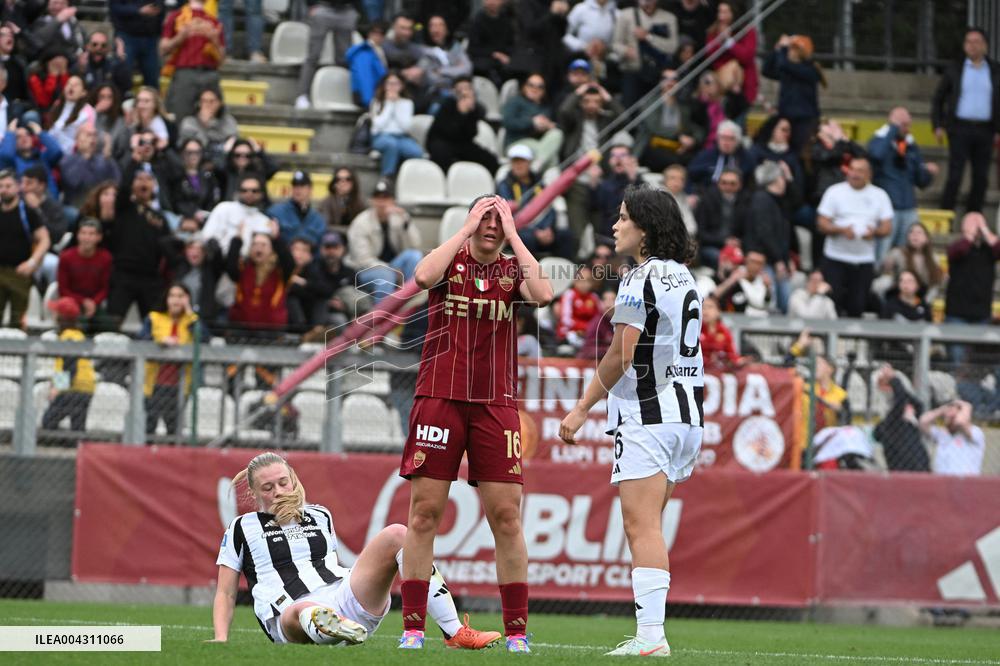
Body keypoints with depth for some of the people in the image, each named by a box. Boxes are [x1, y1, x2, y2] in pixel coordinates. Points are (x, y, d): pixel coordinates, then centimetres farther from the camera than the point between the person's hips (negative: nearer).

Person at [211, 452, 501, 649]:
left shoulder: (320, 516, 26)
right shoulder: (241, 529, 16)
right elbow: (226, 594, 14)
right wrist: (221, 639, -1)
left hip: (346, 600, 5)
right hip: (291, 620, -5)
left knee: (396, 535, -15)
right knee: (303, 611, -44)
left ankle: (455, 633, -26)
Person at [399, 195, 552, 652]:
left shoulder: (513, 270, 9)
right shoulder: (450, 261, 6)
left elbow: (543, 294, -12)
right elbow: (423, 277, -17)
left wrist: (513, 235, -7)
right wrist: (467, 229, -10)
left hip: (496, 405, 1)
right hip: (439, 400, -1)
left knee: (506, 516, -2)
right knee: (424, 512, -3)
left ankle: (516, 631, 2)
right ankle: (413, 628, 0)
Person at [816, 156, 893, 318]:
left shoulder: (879, 195, 8)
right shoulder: (835, 192, 3)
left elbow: (887, 227, 5)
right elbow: (821, 224, -2)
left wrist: (874, 232, -18)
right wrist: (841, 230, -20)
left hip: (865, 261, 1)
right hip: (835, 259, -1)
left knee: (857, 307, 0)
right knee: (832, 303, -8)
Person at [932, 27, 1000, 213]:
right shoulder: (954, 70, 7)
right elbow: (938, 99, 13)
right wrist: (938, 126, 3)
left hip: (984, 131, 2)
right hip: (960, 129, -2)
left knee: (981, 178, 3)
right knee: (955, 177, -9)